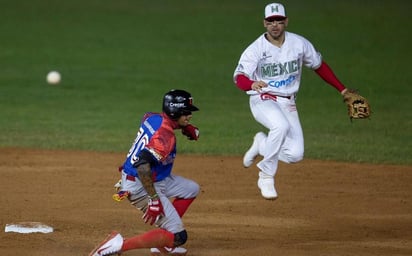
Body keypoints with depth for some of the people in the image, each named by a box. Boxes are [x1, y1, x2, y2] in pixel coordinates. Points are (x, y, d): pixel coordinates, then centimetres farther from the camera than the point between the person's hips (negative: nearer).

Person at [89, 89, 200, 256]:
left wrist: (184, 127, 13)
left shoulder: (151, 117, 3)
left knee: (191, 189, 25)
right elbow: (143, 164, -37)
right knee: (178, 236, -9)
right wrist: (154, 199, -34)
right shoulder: (166, 135, -24)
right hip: (141, 187, -10)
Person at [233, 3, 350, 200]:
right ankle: (266, 177, -23)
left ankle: (261, 144, 21)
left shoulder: (300, 44, -2)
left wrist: (342, 89, 11)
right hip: (263, 100, -4)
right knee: (281, 125, -38)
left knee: (295, 154, -10)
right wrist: (252, 84, -49)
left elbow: (319, 66, 12)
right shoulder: (255, 49, -13)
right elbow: (239, 77, -25)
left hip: (288, 103, 4)